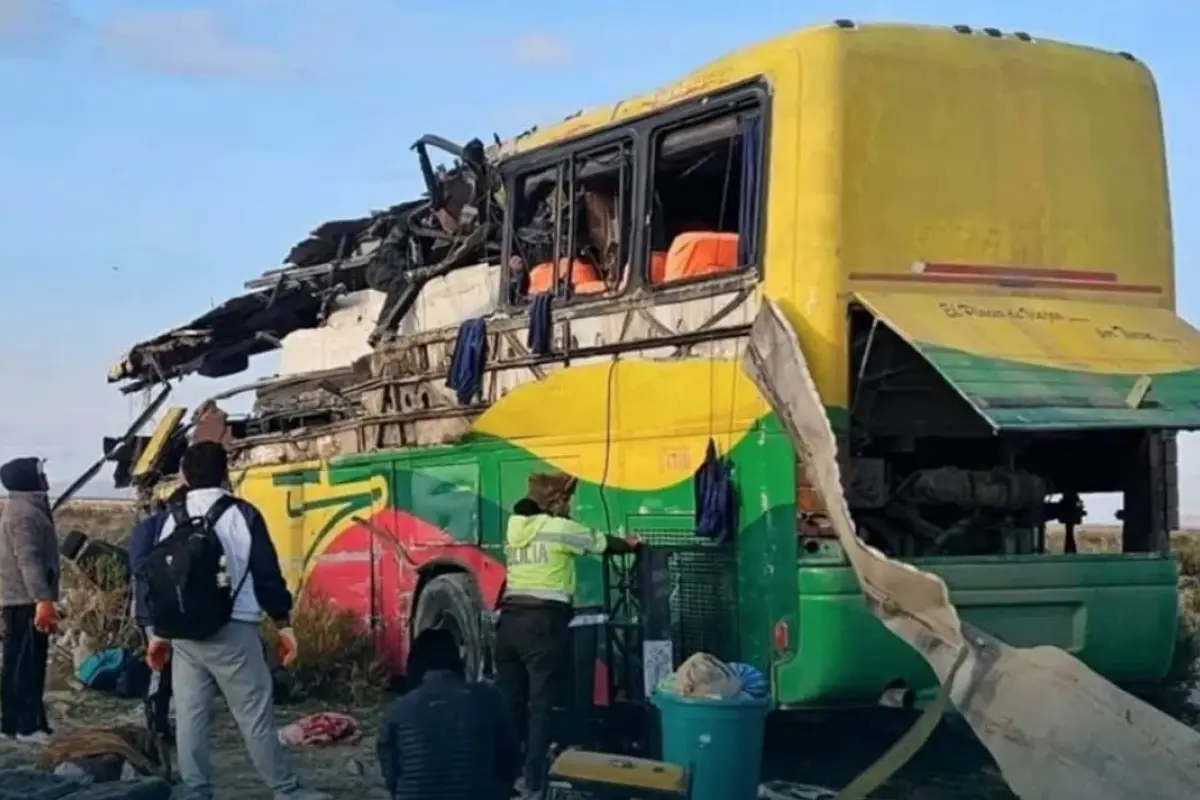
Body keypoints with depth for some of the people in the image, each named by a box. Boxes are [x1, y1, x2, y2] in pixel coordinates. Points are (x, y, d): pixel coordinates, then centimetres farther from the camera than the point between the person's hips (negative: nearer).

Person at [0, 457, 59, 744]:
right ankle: (29, 725, -9)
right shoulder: (25, 513, -16)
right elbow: (28, 560, -26)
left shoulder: (26, 509, 18)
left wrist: (42, 598, 26)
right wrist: (43, 599, -32)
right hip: (27, 599, -10)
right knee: (28, 662, -9)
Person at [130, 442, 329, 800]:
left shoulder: (166, 520, 9)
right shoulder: (242, 514, -4)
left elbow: (148, 576, 10)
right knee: (255, 714, -1)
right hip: (232, 630, -4)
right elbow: (267, 573, -3)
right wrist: (283, 623, 5)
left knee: (189, 716, 7)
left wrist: (155, 632, 16)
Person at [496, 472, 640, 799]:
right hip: (543, 622, -6)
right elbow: (602, 543, 10)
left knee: (508, 702, 11)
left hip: (510, 620, 6)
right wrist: (630, 544, 32)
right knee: (543, 705, -3)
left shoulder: (515, 527, 11)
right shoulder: (560, 529, -3)